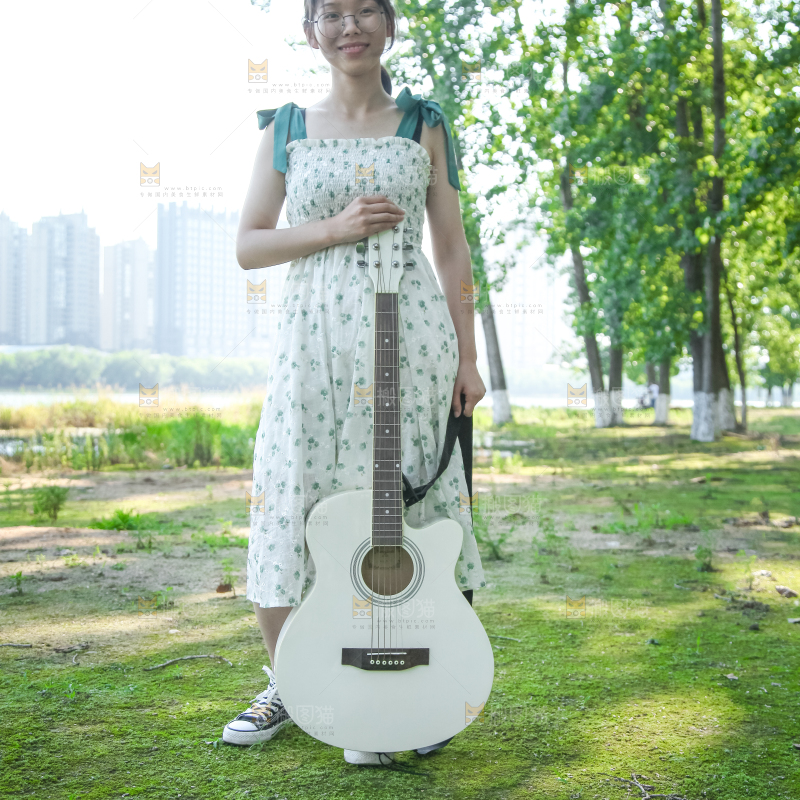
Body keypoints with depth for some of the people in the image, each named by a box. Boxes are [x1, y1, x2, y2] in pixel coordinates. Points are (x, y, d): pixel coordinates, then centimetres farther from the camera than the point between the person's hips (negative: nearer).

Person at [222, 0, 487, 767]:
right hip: (314, 338, 1)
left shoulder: (423, 125, 10)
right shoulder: (286, 128, 11)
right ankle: (289, 685, 22)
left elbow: (452, 249, 8)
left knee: (397, 510, -2)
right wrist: (335, 228, -9)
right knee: (289, 513, 1)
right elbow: (248, 245, 6)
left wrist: (466, 356, 1)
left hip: (409, 336, -1)